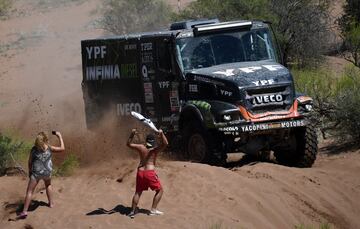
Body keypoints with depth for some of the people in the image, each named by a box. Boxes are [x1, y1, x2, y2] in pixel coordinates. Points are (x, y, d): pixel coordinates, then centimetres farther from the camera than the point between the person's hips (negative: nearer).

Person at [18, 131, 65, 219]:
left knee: (29, 191, 2)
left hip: (36, 173, -2)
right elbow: (62, 148, 2)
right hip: (47, 172, 2)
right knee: (48, 185, 34)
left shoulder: (34, 149, -7)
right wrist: (60, 137, 9)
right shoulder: (49, 148, -7)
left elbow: (30, 162, -1)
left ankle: (25, 211, -6)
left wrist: (30, 171, 14)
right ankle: (51, 203, 39)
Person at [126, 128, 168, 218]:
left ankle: (133, 211, 17)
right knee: (160, 190, 11)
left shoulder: (140, 147, 3)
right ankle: (153, 210, 4)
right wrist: (161, 134, -27)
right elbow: (165, 144, -21)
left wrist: (132, 134, 13)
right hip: (150, 173, -4)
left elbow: (129, 144, 15)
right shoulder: (154, 150, -8)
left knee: (138, 192, 18)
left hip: (140, 172, 4)